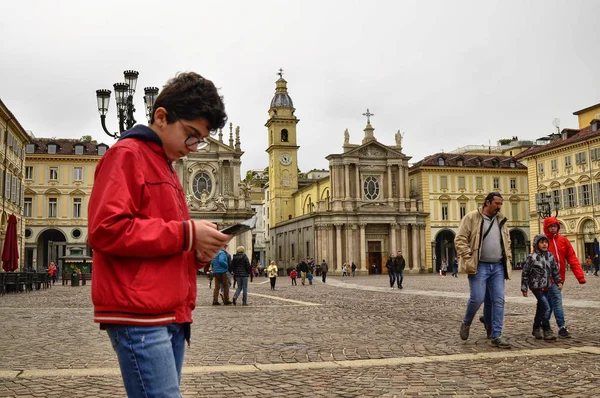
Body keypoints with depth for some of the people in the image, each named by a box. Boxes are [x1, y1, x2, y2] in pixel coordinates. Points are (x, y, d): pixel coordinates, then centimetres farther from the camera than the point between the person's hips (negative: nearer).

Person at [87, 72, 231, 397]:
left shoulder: (164, 166, 23)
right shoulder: (127, 154, -4)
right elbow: (105, 229, -17)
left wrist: (198, 253, 6)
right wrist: (186, 234, -14)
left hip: (171, 317, 9)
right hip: (139, 318, -9)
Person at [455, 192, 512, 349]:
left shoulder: (501, 220, 14)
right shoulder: (471, 217, -4)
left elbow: (507, 242, 24)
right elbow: (460, 240, -8)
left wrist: (507, 259, 13)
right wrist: (469, 258, -15)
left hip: (498, 267, 6)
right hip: (479, 266, -5)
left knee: (499, 300, 0)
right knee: (477, 298, -8)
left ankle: (496, 336, 6)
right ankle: (466, 323, 21)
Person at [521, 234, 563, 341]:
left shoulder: (550, 256, 6)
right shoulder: (531, 257, -9)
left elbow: (555, 270, 15)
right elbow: (525, 273, -6)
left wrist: (559, 281, 2)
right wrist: (524, 288, -6)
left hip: (546, 287, 6)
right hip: (536, 286, -6)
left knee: (541, 308, 15)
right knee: (546, 308, -15)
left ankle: (536, 329, 29)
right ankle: (547, 331, -9)